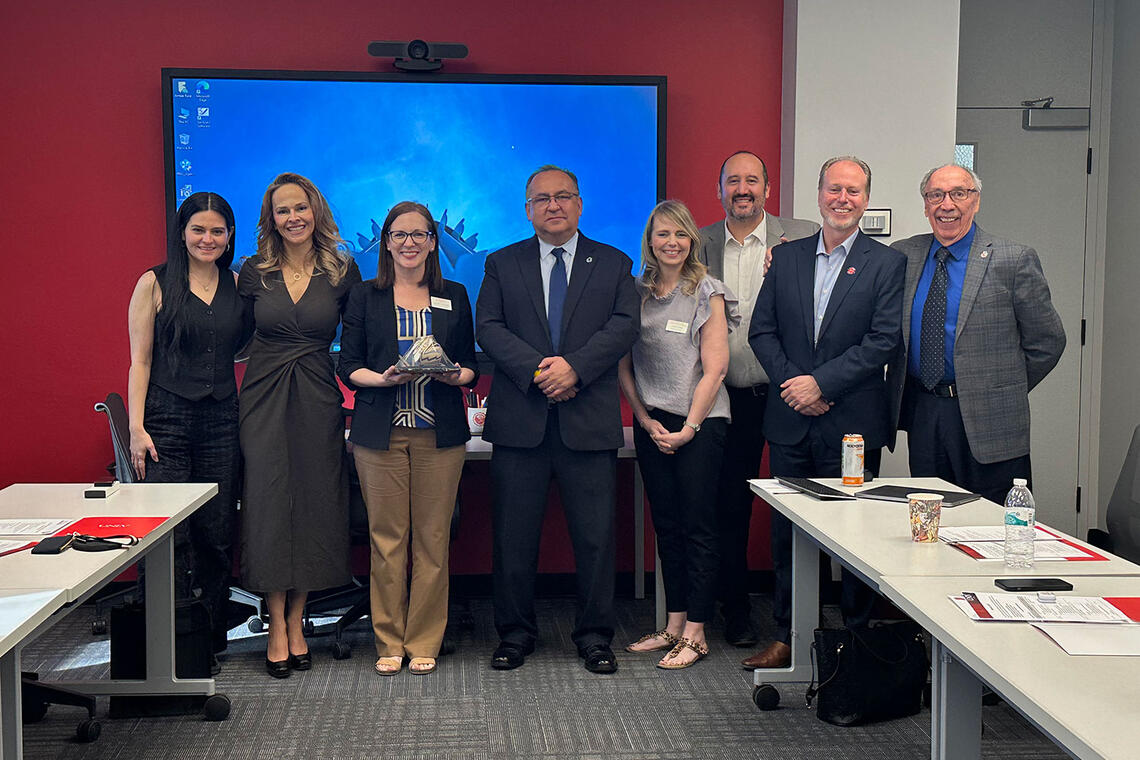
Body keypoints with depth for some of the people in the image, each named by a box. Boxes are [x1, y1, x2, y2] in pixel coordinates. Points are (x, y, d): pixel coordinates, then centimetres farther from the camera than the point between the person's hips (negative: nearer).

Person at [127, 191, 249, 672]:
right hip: (167, 420, -4)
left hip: (221, 420, 4)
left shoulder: (236, 285, 12)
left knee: (217, 534, 6)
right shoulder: (155, 284, 1)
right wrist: (136, 428, -9)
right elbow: (140, 360, -2)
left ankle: (210, 643, 17)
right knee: (168, 536, -7)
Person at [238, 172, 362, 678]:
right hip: (264, 400, 0)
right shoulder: (254, 272, 3)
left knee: (313, 506, 4)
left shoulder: (342, 272, 3)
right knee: (268, 505, -2)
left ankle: (296, 624, 16)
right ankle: (277, 629, 7)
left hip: (318, 402, 1)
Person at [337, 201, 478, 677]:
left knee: (432, 538, 2)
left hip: (439, 434, 1)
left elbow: (471, 364, 13)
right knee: (386, 538, 0)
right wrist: (383, 379, -15)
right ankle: (389, 642, 12)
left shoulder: (454, 297, 12)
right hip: (380, 432, -1)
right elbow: (348, 366, 5)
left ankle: (424, 642, 13)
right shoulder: (365, 297, 8)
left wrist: (455, 376, -9)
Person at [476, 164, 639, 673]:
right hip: (520, 421, 1)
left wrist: (574, 367, -16)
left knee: (595, 535, 3)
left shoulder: (613, 265, 11)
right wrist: (537, 370, -14)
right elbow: (489, 328, 0)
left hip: (589, 421, 0)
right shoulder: (502, 264, 12)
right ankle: (515, 634, 19)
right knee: (513, 536, 6)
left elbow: (624, 326, -2)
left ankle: (594, 636, 17)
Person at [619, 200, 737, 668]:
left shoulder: (707, 293, -3)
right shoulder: (636, 292, 9)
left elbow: (714, 369, -8)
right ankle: (674, 625, 19)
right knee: (666, 525, 10)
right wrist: (645, 419, -1)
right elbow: (624, 365, 9)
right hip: (651, 424, 5)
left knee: (698, 526, -2)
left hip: (699, 423, -4)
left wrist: (688, 428, -12)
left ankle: (695, 634, 4)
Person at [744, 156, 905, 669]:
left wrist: (822, 382, -15)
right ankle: (788, 637, 22)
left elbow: (884, 340, -9)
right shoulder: (787, 257, 10)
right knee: (787, 532, 10)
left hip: (852, 423, -3)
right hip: (790, 421, 3)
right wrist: (793, 383, -8)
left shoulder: (887, 263, 0)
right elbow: (762, 330, 6)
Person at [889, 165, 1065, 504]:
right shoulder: (903, 255, 6)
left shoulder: (1014, 260, -5)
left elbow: (1047, 342, 0)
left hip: (987, 423, -4)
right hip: (921, 414, 4)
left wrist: (1004, 394, 2)